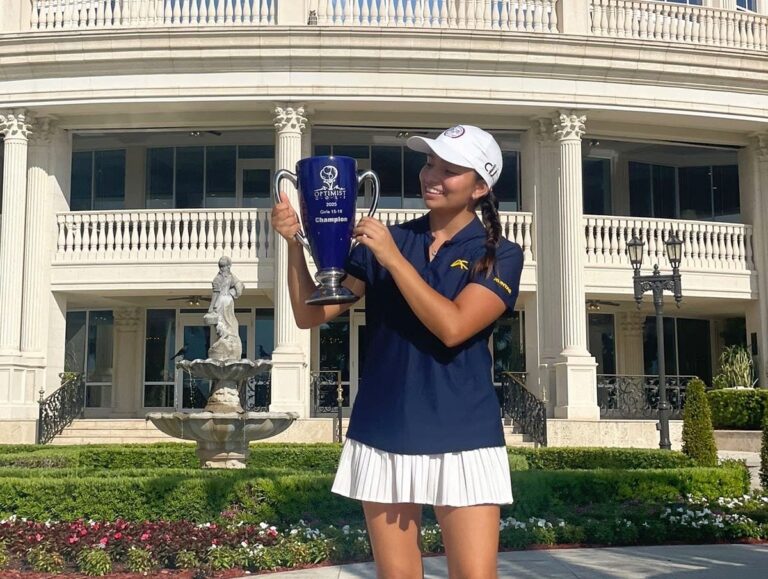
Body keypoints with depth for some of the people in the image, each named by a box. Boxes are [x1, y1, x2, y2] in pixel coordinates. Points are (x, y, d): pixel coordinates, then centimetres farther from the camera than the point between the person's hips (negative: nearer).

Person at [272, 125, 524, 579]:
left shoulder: (500, 255, -1)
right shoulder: (384, 240, 7)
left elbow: (453, 327, -17)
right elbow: (310, 315, 3)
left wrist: (393, 257, -16)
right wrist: (296, 242, -11)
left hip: (463, 440, -2)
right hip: (382, 436, 3)